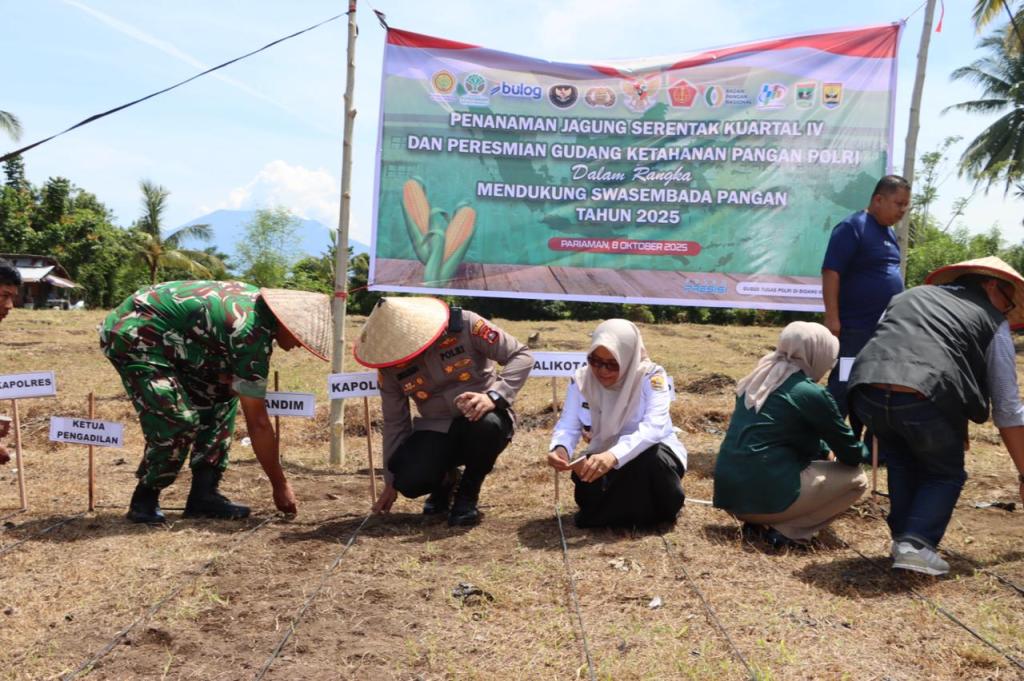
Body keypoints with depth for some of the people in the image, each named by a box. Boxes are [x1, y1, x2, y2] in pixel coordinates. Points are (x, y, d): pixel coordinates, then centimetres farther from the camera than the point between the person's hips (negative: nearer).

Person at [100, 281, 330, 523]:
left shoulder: (257, 300, 1)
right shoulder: (251, 334, -25)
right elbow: (257, 422, -21)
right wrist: (280, 486, -13)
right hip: (132, 335, -10)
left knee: (221, 397, 6)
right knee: (178, 421, -20)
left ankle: (204, 494, 7)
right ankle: (144, 501, 2)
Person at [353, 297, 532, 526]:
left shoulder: (464, 325, -18)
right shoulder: (391, 365, -7)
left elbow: (521, 356, -15)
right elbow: (395, 422, 4)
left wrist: (494, 396, -31)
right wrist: (391, 481, 9)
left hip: (482, 416, -2)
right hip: (436, 430, 2)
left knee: (486, 424, -39)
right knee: (409, 480, -27)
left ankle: (468, 494, -7)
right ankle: (445, 481, 13)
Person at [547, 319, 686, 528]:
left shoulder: (651, 377, -20)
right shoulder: (582, 379, -9)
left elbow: (654, 426, -34)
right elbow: (568, 424, -16)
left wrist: (614, 456, -51)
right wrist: (559, 448, -41)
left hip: (653, 454, -3)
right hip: (605, 459, 3)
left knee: (652, 459, -37)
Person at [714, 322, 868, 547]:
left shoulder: (758, 380, 13)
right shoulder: (811, 394, -9)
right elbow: (851, 454, 4)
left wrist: (825, 448, 33)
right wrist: (865, 451, 24)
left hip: (728, 493, 8)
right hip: (766, 496, -8)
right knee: (856, 478, 7)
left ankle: (762, 521, 9)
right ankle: (784, 530, -5)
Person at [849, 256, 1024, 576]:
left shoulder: (908, 296, 32)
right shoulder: (992, 322, 20)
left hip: (868, 392, 4)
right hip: (927, 400, -4)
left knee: (903, 460, 32)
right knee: (945, 474, 22)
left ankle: (902, 535, 26)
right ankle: (916, 543, 3)